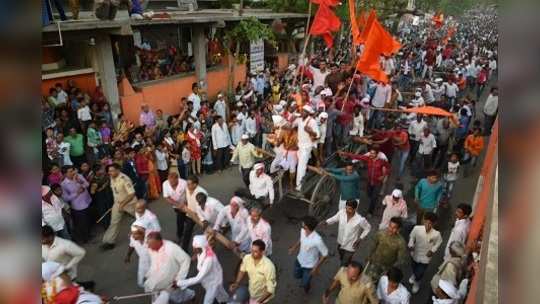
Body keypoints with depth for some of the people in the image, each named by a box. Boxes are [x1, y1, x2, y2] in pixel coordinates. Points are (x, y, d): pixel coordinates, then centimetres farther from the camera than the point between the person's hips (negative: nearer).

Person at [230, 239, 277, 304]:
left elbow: (270, 289, -26)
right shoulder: (247, 258, -19)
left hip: (263, 296, -5)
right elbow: (242, 270, 3)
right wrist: (236, 283, -10)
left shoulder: (268, 266, -34)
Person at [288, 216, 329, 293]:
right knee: (297, 276, 28)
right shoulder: (302, 231, -19)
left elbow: (325, 254, -26)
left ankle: (307, 286, 51)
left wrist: (316, 267, -22)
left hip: (309, 265, -6)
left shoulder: (317, 240, -40)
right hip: (299, 260, 6)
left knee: (304, 284, 14)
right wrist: (294, 247, 12)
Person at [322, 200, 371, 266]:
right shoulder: (341, 212, -21)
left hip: (350, 246, -5)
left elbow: (368, 228, -11)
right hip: (340, 243, 5)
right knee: (342, 260, 30)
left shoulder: (360, 220, -30)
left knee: (344, 266, 4)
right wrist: (326, 222, -18)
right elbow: (334, 218, 0)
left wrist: (360, 239, -16)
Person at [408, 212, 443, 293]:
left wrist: (432, 250, -13)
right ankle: (414, 275, 68)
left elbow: (438, 242, -5)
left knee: (419, 274, 6)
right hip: (416, 254, 2)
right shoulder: (417, 228, -28)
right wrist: (411, 245, -20)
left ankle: (417, 282, 44)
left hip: (425, 257, -2)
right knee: (414, 268, 30)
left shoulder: (436, 234, -28)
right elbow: (411, 237, -7)